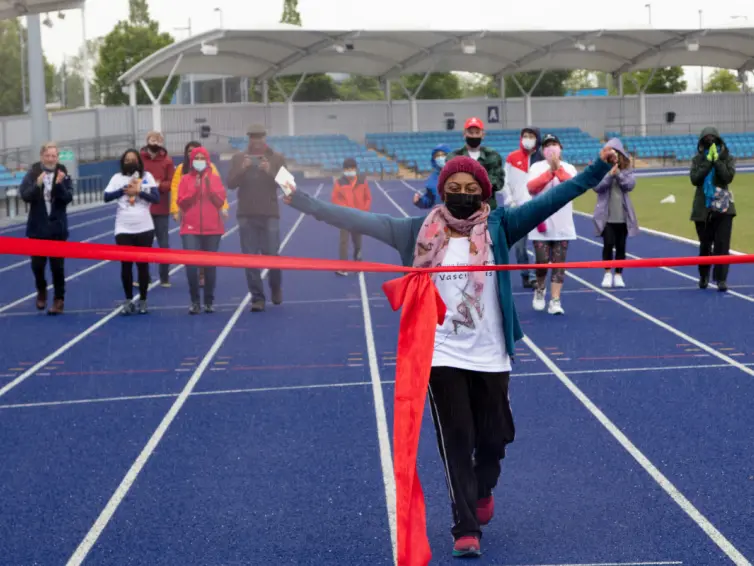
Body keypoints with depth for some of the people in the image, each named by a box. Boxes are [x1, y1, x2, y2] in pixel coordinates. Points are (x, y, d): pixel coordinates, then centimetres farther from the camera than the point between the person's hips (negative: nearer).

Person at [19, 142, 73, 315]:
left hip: (57, 227, 0)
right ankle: (41, 290, 32)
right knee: (37, 264, 4)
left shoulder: (63, 174, -3)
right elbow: (25, 195, -13)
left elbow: (68, 198, -11)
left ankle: (59, 299, 12)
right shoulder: (32, 173, -4)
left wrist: (60, 184, -27)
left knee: (57, 265, 3)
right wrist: (37, 184, -29)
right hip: (37, 227, 1)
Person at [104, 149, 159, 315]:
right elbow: (107, 197, -8)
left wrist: (138, 191, -16)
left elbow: (156, 198, -7)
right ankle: (128, 300, 13)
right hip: (124, 229, 0)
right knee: (126, 264, 1)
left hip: (144, 228, 0)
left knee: (143, 265, 5)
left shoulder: (147, 176, 2)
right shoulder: (117, 177, 3)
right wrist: (124, 190, -16)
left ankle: (143, 300, 15)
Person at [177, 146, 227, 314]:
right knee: (191, 263, -13)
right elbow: (181, 202, -3)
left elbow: (220, 201, -2)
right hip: (191, 228, -1)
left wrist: (209, 186, -14)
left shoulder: (215, 178, 6)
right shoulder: (186, 179, 5)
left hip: (212, 228, 1)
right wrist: (194, 189, -14)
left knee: (210, 265, 3)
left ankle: (209, 302, 15)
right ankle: (195, 301, 0)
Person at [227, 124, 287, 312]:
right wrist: (242, 169, -18)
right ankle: (257, 297, 7)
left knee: (271, 255, -1)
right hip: (246, 215, 1)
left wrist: (270, 171, -22)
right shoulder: (238, 158, 5)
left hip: (269, 214, -1)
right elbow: (231, 184, -1)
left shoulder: (277, 158, 2)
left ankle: (276, 287, 27)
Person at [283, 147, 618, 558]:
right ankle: (465, 529, 10)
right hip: (441, 355, -1)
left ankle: (483, 489, 44)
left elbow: (550, 201, -9)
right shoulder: (421, 232, 0)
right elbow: (363, 221, 1)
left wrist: (598, 169, -18)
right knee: (456, 441, -1)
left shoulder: (498, 227, -1)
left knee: (492, 438, 11)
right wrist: (302, 201, -2)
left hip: (490, 356, 1)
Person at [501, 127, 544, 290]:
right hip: (518, 208, 1)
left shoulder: (542, 159, 4)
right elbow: (505, 182, 5)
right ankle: (525, 276, 11)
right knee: (519, 244, 3)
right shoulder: (512, 158, 5)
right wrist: (510, 202, -3)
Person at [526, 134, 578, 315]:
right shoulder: (536, 167, 0)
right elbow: (531, 188, -16)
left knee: (558, 263, 0)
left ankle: (555, 301, 2)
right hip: (541, 224, -1)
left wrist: (558, 169, -25)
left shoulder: (569, 168, 3)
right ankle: (540, 290, 27)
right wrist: (550, 171, -23)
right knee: (542, 261, 0)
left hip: (562, 226, 1)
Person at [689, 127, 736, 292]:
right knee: (705, 245, 9)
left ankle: (721, 279, -5)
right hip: (703, 208, 1)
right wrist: (708, 162, -13)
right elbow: (694, 179, -11)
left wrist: (717, 160, -15)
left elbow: (728, 177, -13)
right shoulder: (698, 159, 3)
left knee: (722, 244, -7)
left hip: (723, 207, -1)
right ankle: (704, 275, 28)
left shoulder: (727, 158, 2)